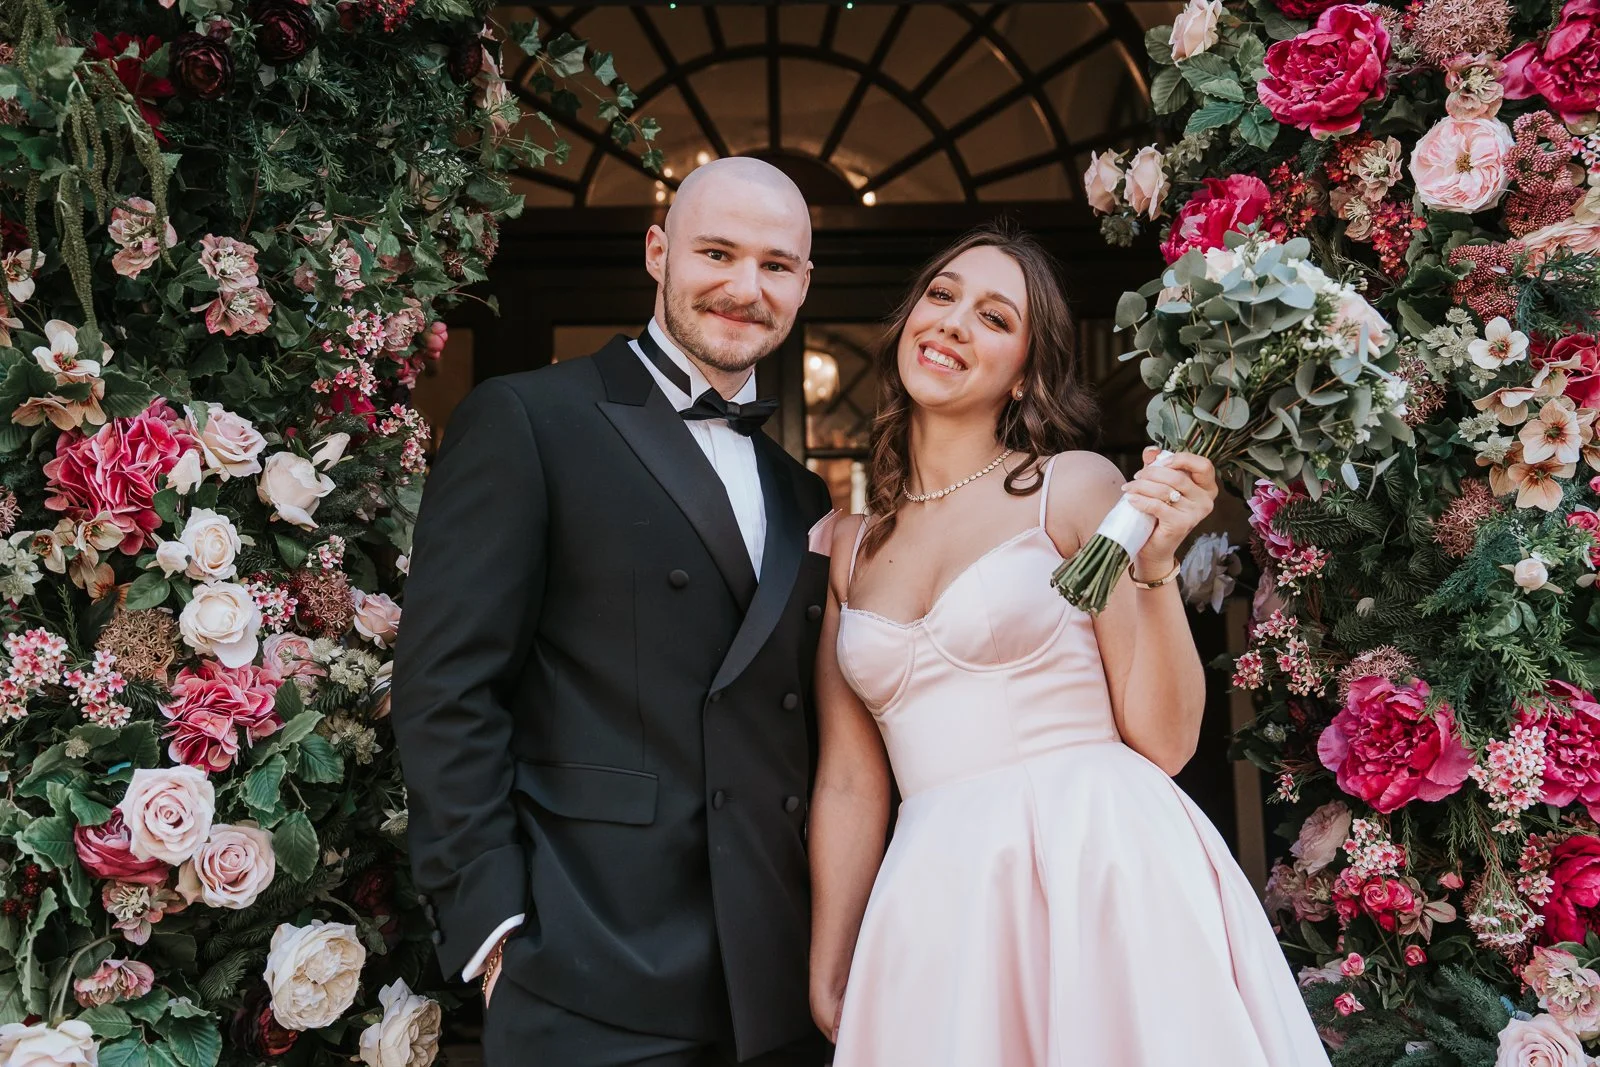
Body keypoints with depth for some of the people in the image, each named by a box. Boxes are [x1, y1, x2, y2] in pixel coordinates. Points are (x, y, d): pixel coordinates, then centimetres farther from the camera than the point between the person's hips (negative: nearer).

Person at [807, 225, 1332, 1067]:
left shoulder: (1077, 488, -1)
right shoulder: (852, 545, 10)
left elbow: (1166, 742, -4)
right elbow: (849, 783, 10)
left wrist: (1155, 568, -17)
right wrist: (827, 984, 10)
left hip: (1104, 883, -3)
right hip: (937, 916, 4)